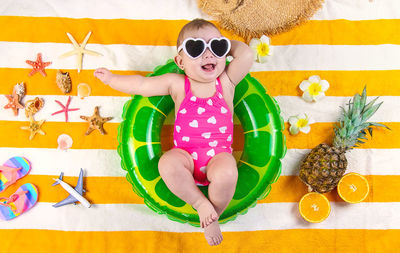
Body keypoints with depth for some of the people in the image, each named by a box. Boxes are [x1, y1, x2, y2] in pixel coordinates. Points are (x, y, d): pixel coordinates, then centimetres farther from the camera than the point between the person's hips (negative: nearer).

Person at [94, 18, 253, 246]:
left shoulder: (227, 81, 4)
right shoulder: (177, 84, 4)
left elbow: (247, 55, -8)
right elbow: (142, 85, 9)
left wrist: (225, 44, 10)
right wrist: (112, 79, 17)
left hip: (219, 154, 0)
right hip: (185, 155, 1)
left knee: (227, 174, -33)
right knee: (168, 164, -32)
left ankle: (214, 215, -2)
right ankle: (201, 203, -9)